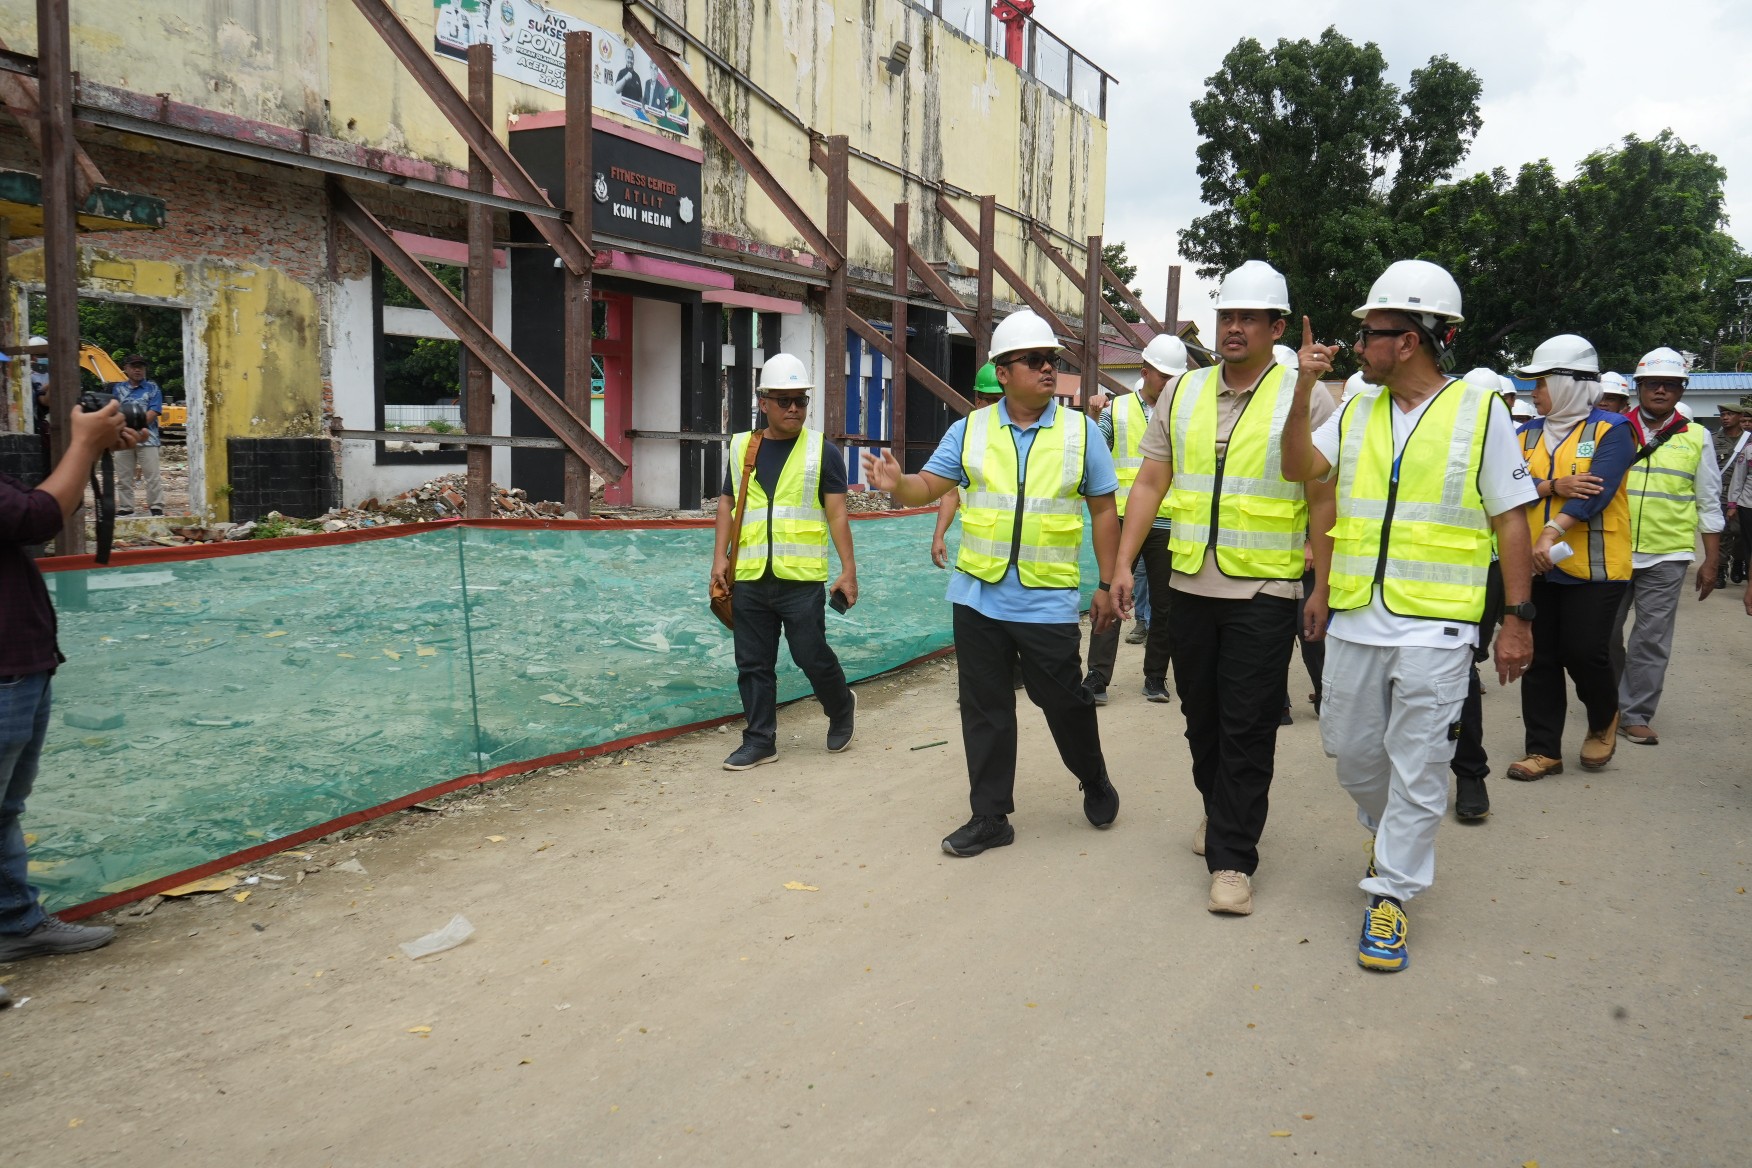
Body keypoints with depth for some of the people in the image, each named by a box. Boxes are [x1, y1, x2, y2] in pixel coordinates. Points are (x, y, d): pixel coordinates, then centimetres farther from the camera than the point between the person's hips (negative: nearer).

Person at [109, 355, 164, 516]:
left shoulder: (152, 388, 5)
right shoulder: (118, 388, 13)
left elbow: (153, 412, -5)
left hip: (146, 438, -3)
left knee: (153, 475, -5)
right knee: (123, 477, 8)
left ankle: (156, 507, -3)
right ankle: (125, 507, 14)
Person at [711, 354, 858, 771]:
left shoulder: (822, 451, 1)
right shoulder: (741, 448, 11)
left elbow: (837, 513, -1)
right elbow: (727, 503, 15)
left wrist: (848, 569, -6)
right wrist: (720, 557, 6)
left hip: (801, 579, -3)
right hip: (749, 578, 4)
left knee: (812, 655, 1)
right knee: (754, 664, 8)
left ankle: (842, 708, 29)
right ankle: (760, 740, 19)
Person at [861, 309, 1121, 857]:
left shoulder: (1080, 431, 1)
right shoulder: (970, 430, 4)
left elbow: (1103, 510, 3)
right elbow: (930, 487, 2)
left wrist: (1107, 585, 1)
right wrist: (897, 485, -21)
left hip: (1049, 601, -2)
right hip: (978, 597, 2)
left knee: (1065, 702, 6)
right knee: (985, 710, 8)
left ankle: (1096, 784, 35)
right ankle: (990, 817, 20)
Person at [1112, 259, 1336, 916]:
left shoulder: (1305, 399, -4)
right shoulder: (1183, 394, 8)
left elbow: (1323, 501, -4)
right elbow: (1150, 484, 9)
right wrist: (1123, 564, 3)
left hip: (1264, 593, -4)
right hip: (1189, 586, 5)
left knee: (1247, 731, -1)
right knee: (1200, 715, 16)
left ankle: (1232, 858, 8)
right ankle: (1220, 812, 38)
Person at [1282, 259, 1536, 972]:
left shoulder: (1480, 411, -3)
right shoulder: (1356, 412, 9)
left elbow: (1510, 522, -2)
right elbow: (1299, 469, -1)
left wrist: (1517, 619, -4)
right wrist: (1303, 392, -11)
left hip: (1435, 627, -4)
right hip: (1355, 619, 5)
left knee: (1418, 767, 1)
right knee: (1352, 751, 16)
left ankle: (1390, 894, 14)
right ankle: (1391, 834, 43)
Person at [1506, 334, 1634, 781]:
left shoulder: (1610, 430, -4)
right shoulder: (1527, 434, 10)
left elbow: (1598, 490, -18)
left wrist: (1552, 532, -30)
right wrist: (1552, 486, -22)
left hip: (1593, 567, -5)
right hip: (1536, 567, 5)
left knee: (1585, 653, -4)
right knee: (1540, 660, 6)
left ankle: (1604, 722, 27)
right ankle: (1543, 750, 16)